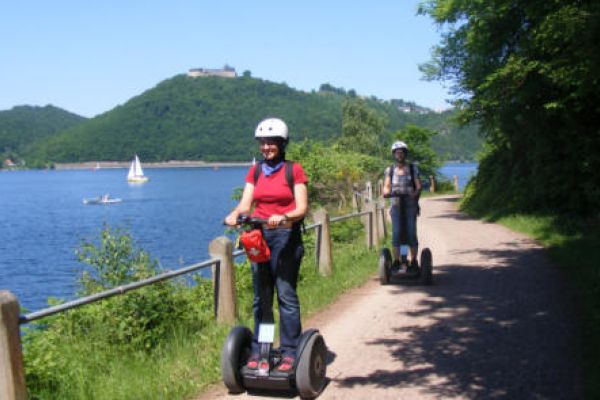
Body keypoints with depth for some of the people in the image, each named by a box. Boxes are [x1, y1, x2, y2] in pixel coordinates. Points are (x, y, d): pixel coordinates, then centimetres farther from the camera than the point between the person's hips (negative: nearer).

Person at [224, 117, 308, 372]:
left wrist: (283, 217, -26)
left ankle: (289, 352, 0)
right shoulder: (255, 172, 13)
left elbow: (302, 208, -7)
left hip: (285, 237, -4)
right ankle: (257, 351, 15)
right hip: (258, 236, 4)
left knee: (286, 296, -6)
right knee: (261, 298, 9)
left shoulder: (294, 170, 0)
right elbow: (245, 203, 4)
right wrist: (234, 215, -18)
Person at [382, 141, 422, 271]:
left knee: (411, 233, -5)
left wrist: (415, 194, -23)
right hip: (396, 205, 1)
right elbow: (386, 186, 0)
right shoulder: (390, 170, 8)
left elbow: (419, 186, -2)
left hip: (410, 204, -1)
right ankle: (396, 261, -3)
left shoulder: (413, 168, 5)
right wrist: (387, 191, -23)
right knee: (396, 233, -8)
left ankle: (413, 261, 4)